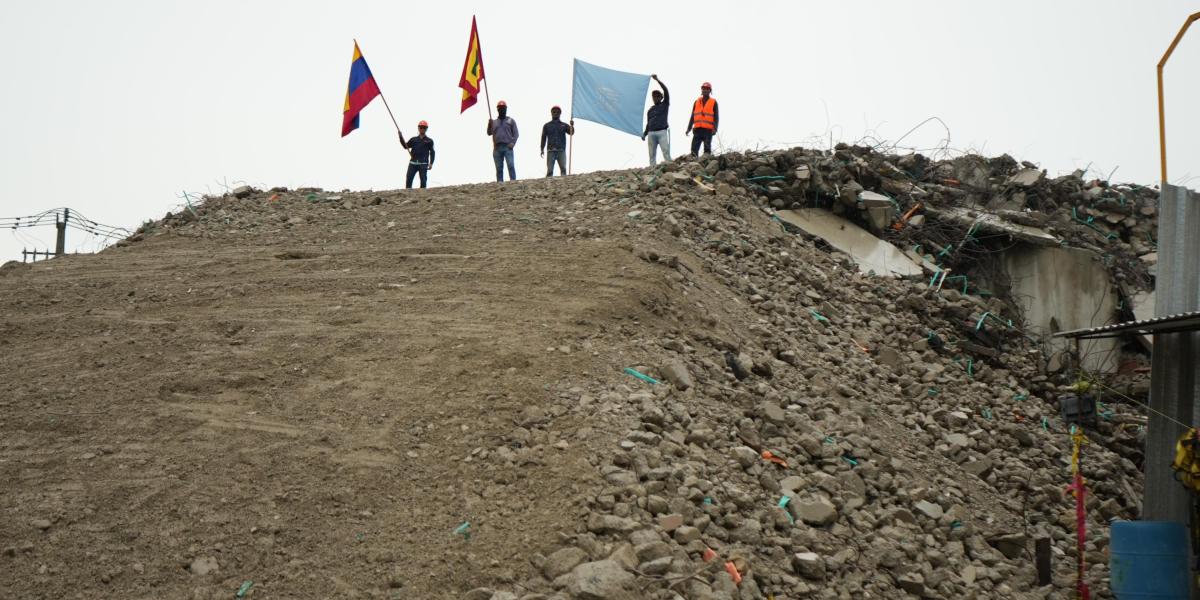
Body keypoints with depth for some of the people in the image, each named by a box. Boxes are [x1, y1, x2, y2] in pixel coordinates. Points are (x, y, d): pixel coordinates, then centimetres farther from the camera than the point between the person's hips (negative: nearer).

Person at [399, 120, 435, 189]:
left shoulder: (429, 141, 10)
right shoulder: (413, 139, 17)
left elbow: (432, 152, 7)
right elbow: (406, 146, 11)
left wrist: (431, 163, -3)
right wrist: (401, 137, -1)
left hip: (423, 164, -2)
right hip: (413, 163, 2)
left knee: (423, 180, -6)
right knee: (409, 178, -7)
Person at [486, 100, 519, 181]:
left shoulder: (511, 121, 12)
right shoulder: (494, 122, 19)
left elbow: (516, 134, 6)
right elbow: (489, 133, 9)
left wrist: (512, 143, -9)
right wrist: (489, 125, -9)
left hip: (508, 147, -3)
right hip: (497, 148, 3)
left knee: (511, 165, -16)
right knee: (499, 168, 1)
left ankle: (513, 181, -20)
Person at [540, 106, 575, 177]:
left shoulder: (564, 125, 16)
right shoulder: (546, 125, 17)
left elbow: (571, 132, 1)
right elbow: (543, 138, 14)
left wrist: (572, 126, -19)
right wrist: (542, 149, 2)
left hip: (561, 150, 0)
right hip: (551, 150, 0)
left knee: (563, 168, -15)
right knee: (549, 170, -8)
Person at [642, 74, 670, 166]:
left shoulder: (665, 105, 8)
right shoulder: (650, 110, 21)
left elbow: (666, 91, -3)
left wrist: (658, 80, -9)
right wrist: (644, 133, 7)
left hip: (662, 132, -4)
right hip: (651, 133, 4)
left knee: (666, 154, -13)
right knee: (652, 155, 0)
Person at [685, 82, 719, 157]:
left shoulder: (713, 102, 7)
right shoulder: (696, 102, 17)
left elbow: (716, 117, 2)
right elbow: (692, 117, 19)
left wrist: (715, 128, -12)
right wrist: (689, 128, 10)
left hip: (708, 130, -3)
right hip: (697, 129, 3)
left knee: (707, 150, -4)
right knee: (694, 149, -6)